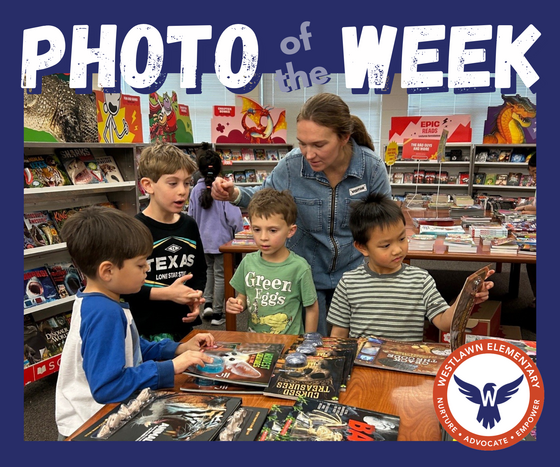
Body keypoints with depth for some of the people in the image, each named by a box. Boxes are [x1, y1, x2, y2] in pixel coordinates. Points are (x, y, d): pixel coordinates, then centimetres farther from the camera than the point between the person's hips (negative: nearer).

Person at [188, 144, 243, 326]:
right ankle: (217, 313, 14)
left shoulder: (196, 190, -5)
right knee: (220, 274, 6)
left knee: (208, 269, 25)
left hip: (203, 239, 4)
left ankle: (207, 303, 15)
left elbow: (191, 216, 4)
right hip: (222, 239, -4)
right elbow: (234, 216, -17)